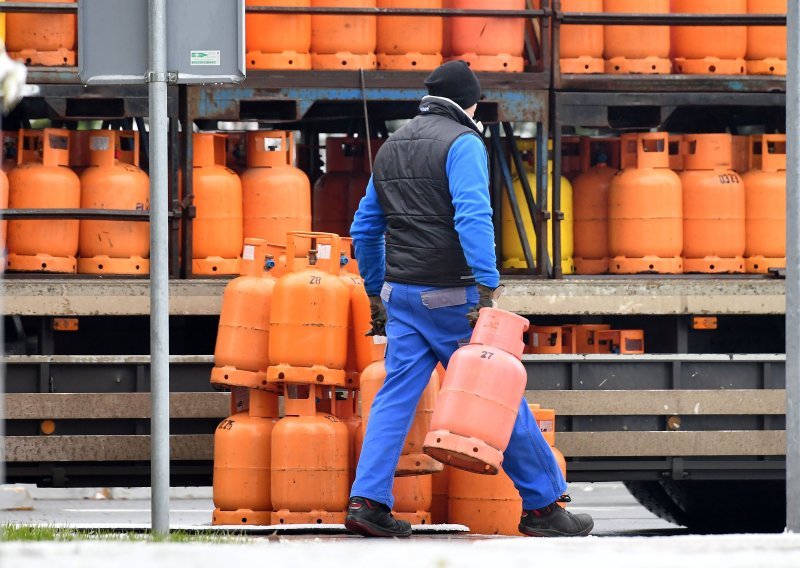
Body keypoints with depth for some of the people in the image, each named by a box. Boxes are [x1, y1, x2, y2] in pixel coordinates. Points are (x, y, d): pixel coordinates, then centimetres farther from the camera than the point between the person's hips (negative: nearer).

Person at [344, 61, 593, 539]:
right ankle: (542, 505, 6)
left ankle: (368, 501, -7)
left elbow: (364, 228, 22)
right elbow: (473, 217, -22)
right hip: (450, 296, -7)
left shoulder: (391, 148, 16)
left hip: (400, 295, 7)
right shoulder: (463, 143, -8)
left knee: (396, 396, 6)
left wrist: (377, 293, 30)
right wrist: (487, 289, -27)